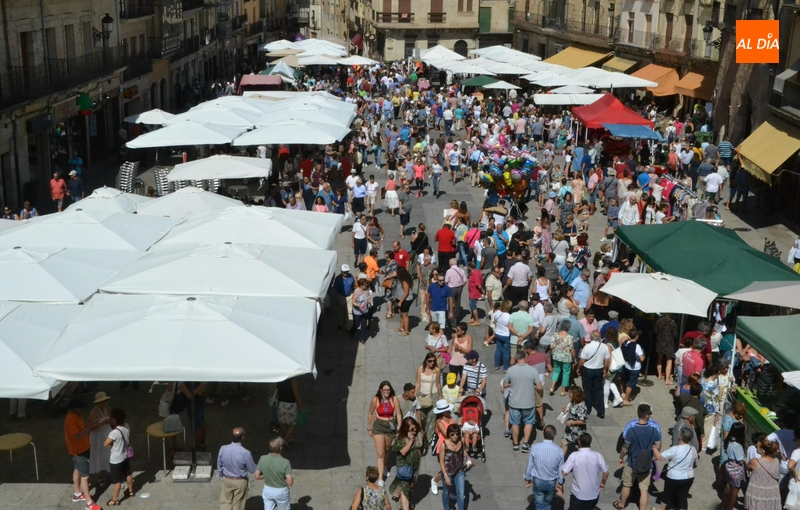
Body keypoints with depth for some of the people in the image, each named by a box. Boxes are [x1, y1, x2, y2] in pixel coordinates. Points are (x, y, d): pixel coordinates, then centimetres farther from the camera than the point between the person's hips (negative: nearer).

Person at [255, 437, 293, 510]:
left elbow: (256, 476, -8)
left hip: (267, 490, 3)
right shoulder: (285, 462, -29)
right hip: (281, 491, -3)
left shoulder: (263, 459, -19)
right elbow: (290, 483, -25)